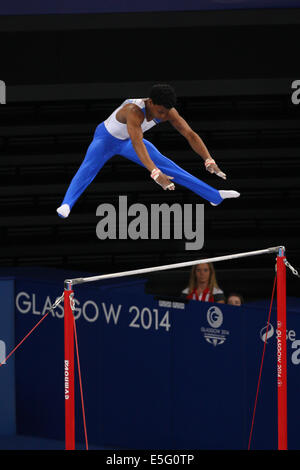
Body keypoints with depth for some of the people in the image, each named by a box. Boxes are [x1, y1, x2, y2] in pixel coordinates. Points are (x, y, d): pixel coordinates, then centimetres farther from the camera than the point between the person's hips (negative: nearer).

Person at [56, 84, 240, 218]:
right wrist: (156, 174, -63)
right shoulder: (134, 110, -43)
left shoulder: (167, 111, -23)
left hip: (127, 141, 6)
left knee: (170, 168, 3)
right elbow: (138, 145, -53)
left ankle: (214, 195, 8)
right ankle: (66, 205, -51)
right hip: (106, 138, -6)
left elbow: (190, 134, -20)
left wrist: (209, 160, -31)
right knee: (88, 168, -33)